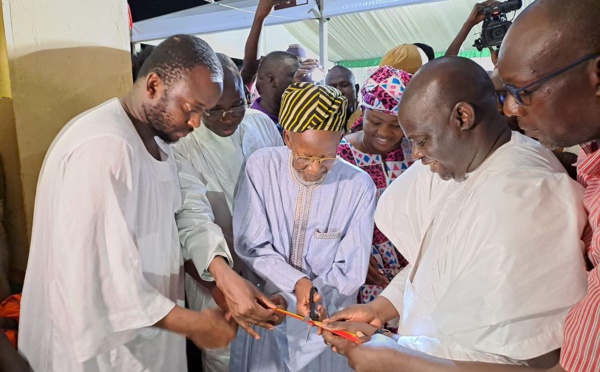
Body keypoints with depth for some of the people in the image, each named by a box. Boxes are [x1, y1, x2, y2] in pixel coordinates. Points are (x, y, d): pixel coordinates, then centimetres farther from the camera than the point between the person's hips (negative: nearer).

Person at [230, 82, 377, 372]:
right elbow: (250, 245, -12)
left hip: (326, 318, 0)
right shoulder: (261, 167, -13)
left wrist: (285, 298, -19)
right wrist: (298, 283, -25)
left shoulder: (359, 185, -15)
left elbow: (350, 270, -12)